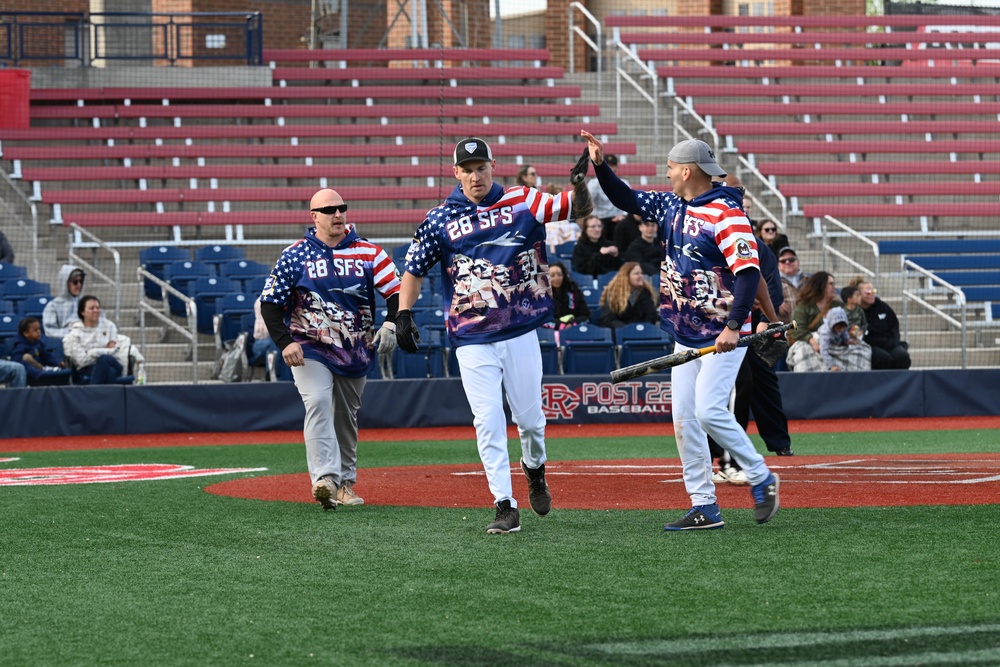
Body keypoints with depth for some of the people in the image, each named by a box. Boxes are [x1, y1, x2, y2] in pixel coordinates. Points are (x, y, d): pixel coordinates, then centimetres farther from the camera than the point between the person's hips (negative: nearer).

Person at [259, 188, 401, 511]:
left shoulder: (368, 252, 2)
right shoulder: (295, 255, -3)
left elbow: (396, 291, 1)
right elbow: (270, 303, -2)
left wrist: (391, 325, -18)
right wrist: (284, 343, -14)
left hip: (356, 351, 3)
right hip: (310, 349, -3)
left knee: (346, 417, 11)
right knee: (318, 403, -23)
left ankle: (345, 483, 24)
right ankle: (325, 479, -34)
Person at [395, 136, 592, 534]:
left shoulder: (522, 203, 1)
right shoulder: (439, 220, 2)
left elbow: (578, 209, -2)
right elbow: (414, 269, 8)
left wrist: (579, 183, -24)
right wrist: (404, 314, -6)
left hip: (520, 333, 0)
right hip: (472, 341, 0)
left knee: (529, 417, 7)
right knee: (488, 422, -6)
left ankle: (534, 469, 39)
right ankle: (505, 506, -3)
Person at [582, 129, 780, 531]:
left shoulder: (725, 214, -17)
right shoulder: (672, 206, 9)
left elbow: (749, 273, -23)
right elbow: (625, 199, 20)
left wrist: (733, 327, -30)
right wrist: (600, 164, 6)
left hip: (723, 334, -9)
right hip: (686, 335, 9)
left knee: (709, 410, -18)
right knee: (684, 418, 3)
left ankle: (761, 479, 1)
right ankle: (704, 508, 6)